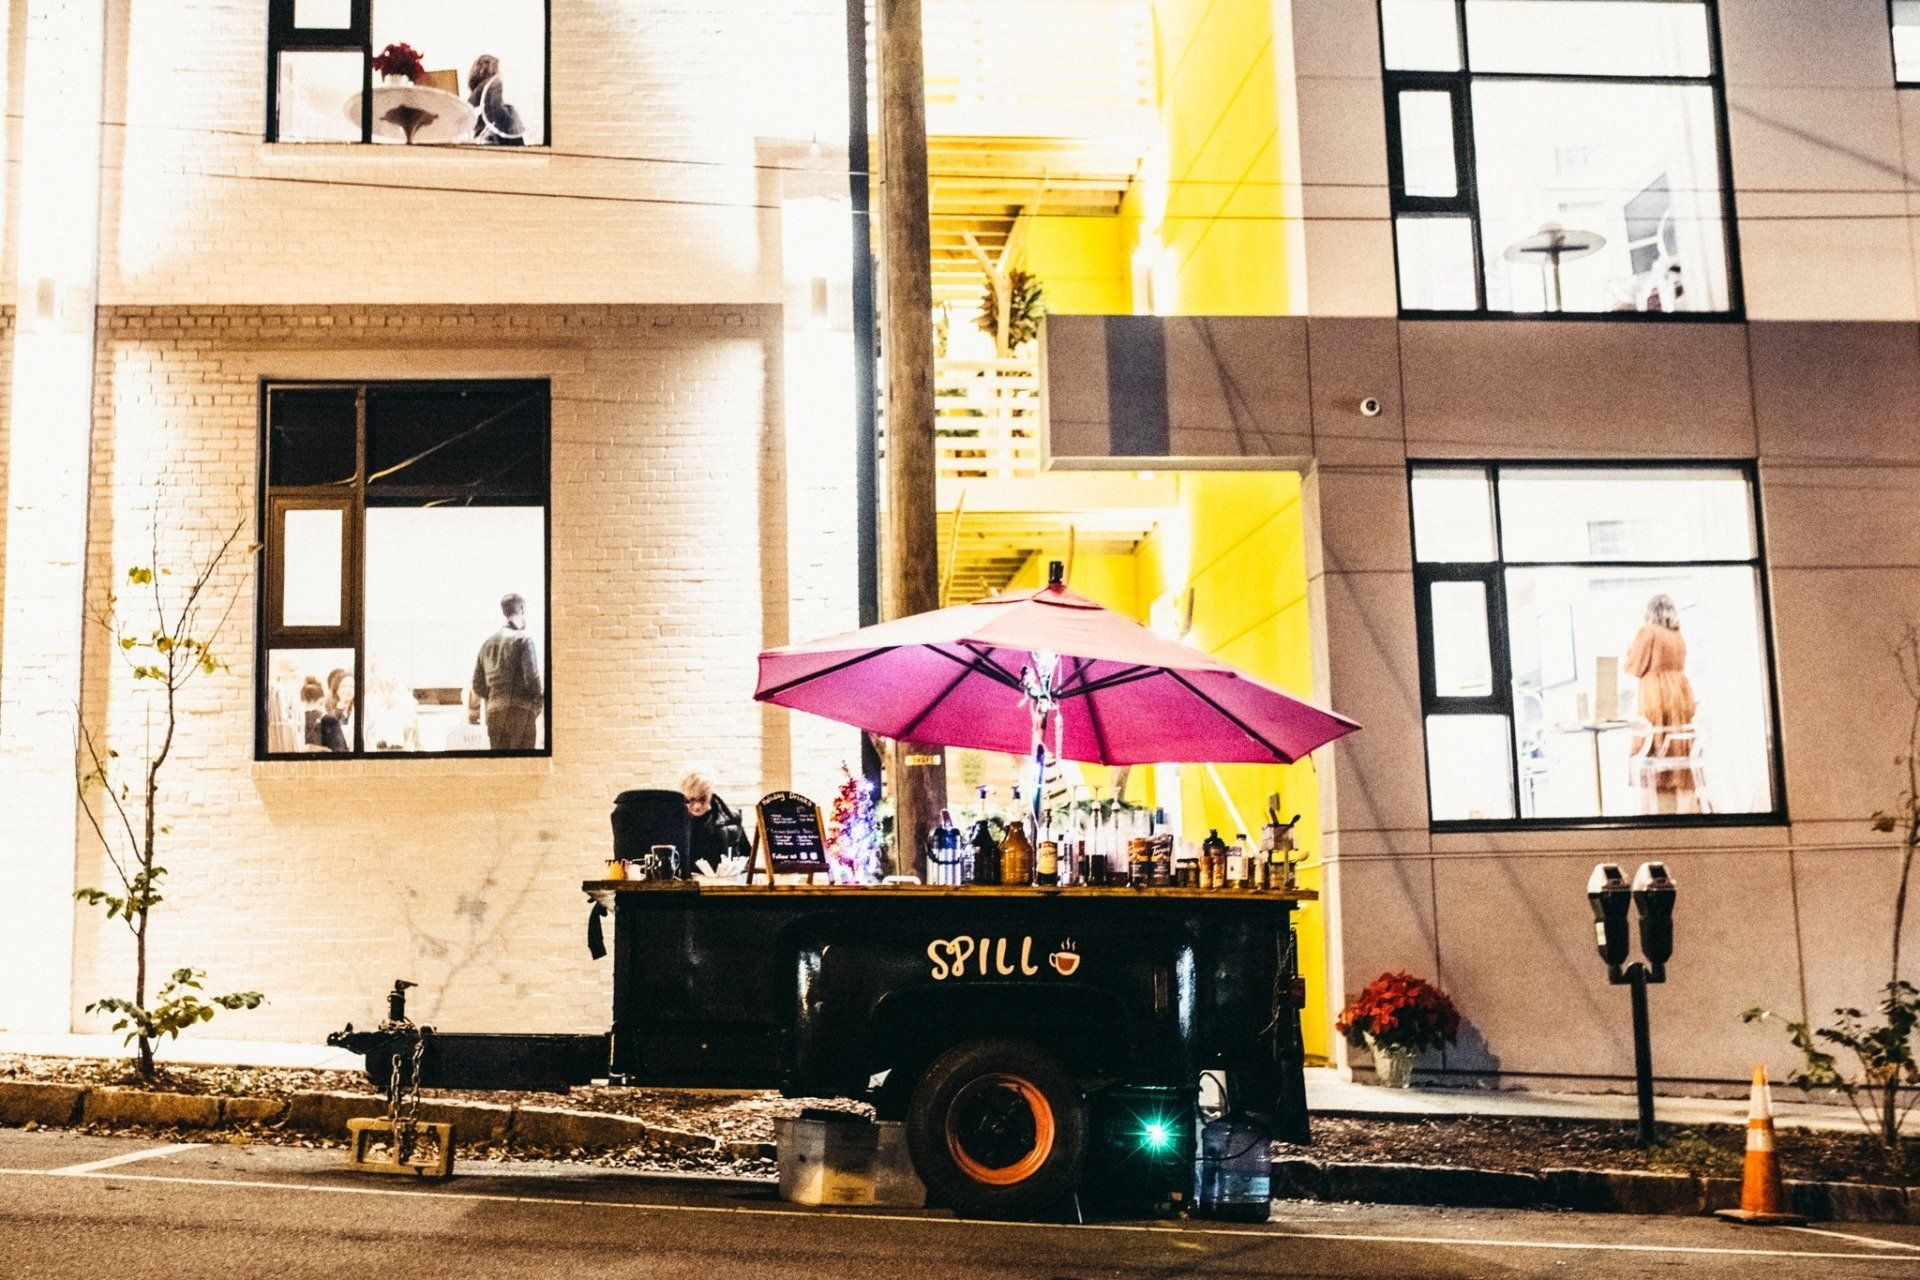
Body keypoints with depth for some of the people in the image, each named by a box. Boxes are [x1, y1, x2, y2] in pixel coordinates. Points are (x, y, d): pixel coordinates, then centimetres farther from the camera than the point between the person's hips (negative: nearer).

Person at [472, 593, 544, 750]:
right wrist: (542, 701, 3)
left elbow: (477, 686, 14)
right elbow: (532, 678, -13)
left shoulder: (488, 643, 15)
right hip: (521, 710, -6)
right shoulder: (524, 639, -5)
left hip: (494, 713, 6)